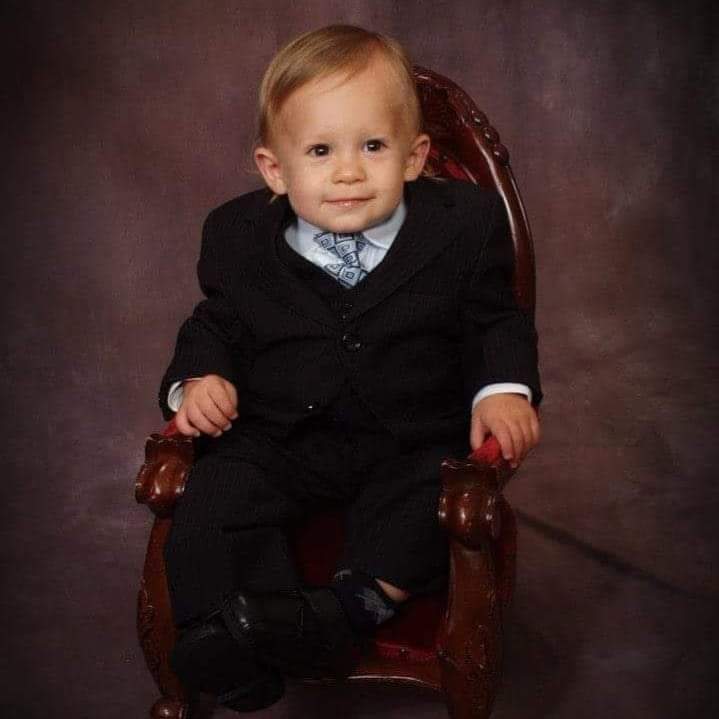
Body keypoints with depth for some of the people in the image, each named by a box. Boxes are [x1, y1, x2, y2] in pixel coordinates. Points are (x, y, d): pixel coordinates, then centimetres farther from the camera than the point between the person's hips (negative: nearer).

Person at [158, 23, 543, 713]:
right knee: (212, 498, -21)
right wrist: (196, 378, -9)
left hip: (413, 440, 0)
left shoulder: (462, 223, -7)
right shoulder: (241, 237, -3)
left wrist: (502, 387, -14)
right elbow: (215, 325, 12)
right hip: (278, 439, 1)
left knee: (436, 499, -28)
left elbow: (495, 320, 5)